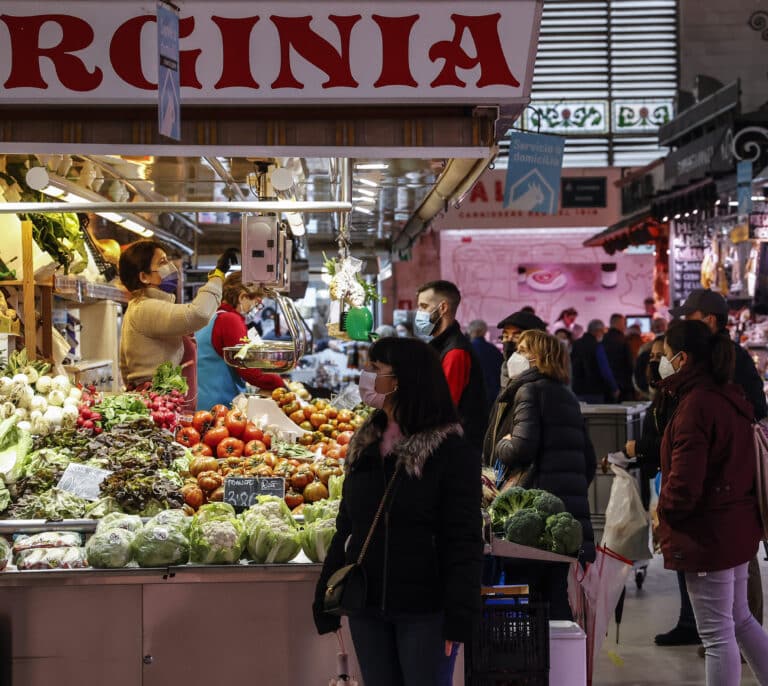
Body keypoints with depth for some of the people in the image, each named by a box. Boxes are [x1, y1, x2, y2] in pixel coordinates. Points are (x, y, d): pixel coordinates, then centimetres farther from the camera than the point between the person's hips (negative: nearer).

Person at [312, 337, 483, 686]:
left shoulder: (452, 452, -9)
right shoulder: (363, 448, 10)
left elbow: (464, 542, -11)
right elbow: (346, 529, 14)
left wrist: (458, 618, -17)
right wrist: (326, 600, 10)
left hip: (424, 609, -5)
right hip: (366, 608, 6)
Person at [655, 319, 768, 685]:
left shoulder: (695, 406, -20)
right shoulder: (730, 399, 8)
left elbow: (684, 483, -24)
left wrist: (663, 515, -5)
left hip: (707, 533, -9)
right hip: (738, 527, 9)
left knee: (717, 633, -1)